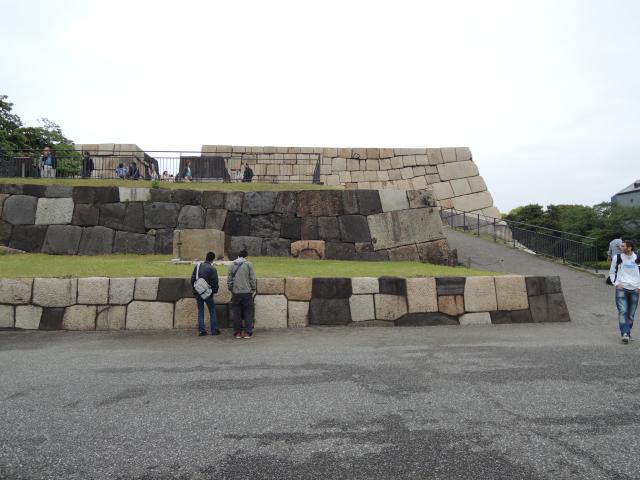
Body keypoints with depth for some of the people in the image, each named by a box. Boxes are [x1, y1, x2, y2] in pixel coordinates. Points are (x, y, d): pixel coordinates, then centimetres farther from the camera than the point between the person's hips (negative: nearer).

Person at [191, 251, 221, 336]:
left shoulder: (198, 266, 3)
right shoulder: (212, 269, -10)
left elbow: (192, 278, 7)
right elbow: (215, 282, -9)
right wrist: (215, 291, 7)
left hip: (197, 293, 4)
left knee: (200, 311, 11)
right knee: (212, 311, 8)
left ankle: (201, 330, 8)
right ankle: (214, 330, 8)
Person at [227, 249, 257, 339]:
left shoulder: (233, 265, 6)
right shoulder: (248, 264, -3)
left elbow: (229, 280, 7)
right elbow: (252, 279, -4)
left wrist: (231, 290, 18)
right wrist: (253, 289, 7)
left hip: (236, 293, 2)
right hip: (247, 292, -2)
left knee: (236, 313, 8)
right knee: (248, 313, 5)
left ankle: (238, 332, 10)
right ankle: (247, 332, 5)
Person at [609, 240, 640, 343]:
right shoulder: (617, 258, 2)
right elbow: (612, 272, 11)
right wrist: (616, 283, -3)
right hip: (621, 288, -1)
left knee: (631, 314, 8)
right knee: (623, 311, -15)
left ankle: (627, 333, 22)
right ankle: (625, 334, -17)